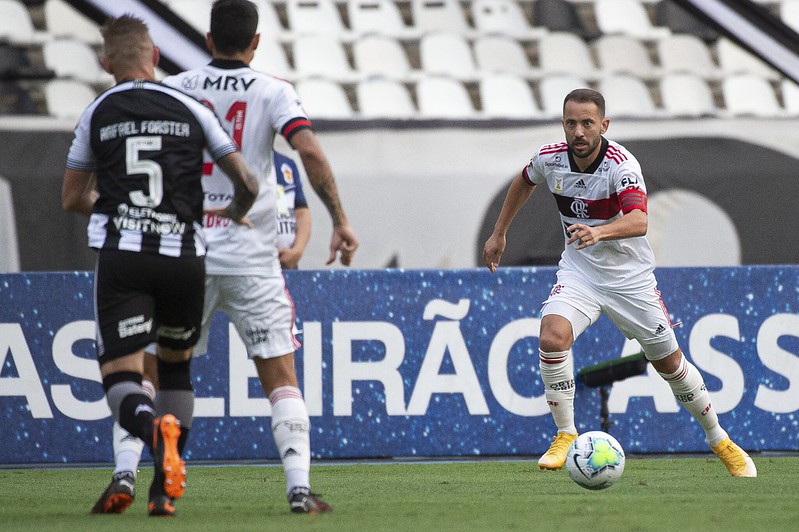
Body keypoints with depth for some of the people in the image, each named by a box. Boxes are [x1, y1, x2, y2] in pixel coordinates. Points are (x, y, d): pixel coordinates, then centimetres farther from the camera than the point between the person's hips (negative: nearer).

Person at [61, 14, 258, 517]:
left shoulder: (97, 114, 7)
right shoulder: (192, 109, 6)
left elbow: (72, 198, 17)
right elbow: (247, 183, 5)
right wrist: (234, 214, 28)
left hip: (121, 255, -1)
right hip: (184, 258, 1)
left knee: (120, 378, -3)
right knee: (176, 363, 21)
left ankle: (157, 433, -37)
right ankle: (165, 489, 16)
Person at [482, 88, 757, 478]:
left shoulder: (621, 165, -25)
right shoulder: (549, 159, -10)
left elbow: (639, 221, -43)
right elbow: (523, 183, 15)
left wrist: (599, 231, -61)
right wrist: (499, 233, 19)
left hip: (630, 277, -2)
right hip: (578, 272, 2)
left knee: (670, 363, 5)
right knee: (552, 336, -26)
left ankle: (719, 441, 27)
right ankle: (565, 437, -12)